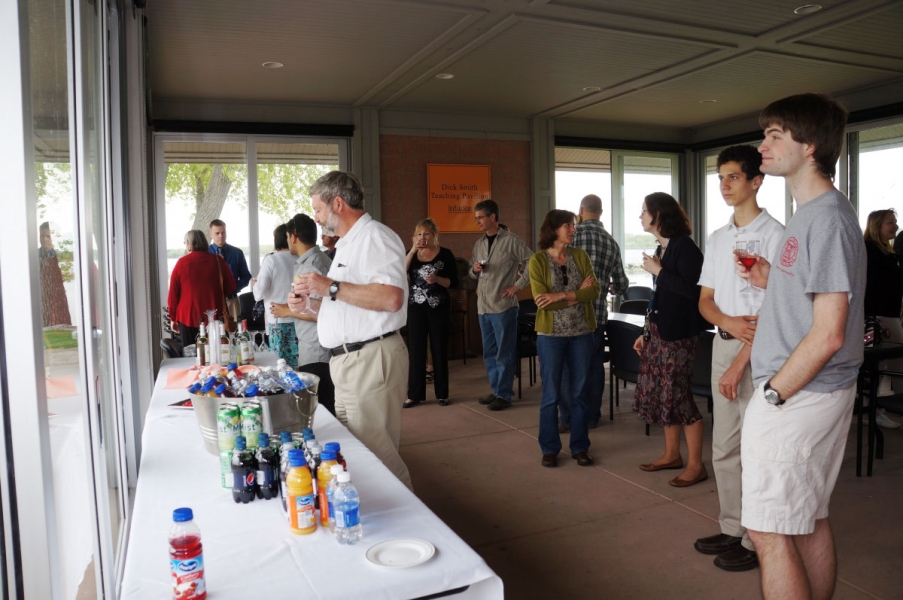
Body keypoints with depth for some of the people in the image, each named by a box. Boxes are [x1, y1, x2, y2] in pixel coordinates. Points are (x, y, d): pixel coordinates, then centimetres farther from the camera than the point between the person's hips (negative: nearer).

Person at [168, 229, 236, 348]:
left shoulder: (181, 263, -3)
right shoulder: (217, 261, 0)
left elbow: (173, 293, 0)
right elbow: (230, 287, 7)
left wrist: (173, 318, 10)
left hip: (188, 317, -1)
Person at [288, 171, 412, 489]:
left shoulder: (375, 237, -11)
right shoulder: (347, 244, 22)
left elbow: (390, 298, -26)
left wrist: (331, 287, -20)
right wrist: (310, 302, 14)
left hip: (371, 359, -10)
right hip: (347, 361, 10)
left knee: (375, 455, -4)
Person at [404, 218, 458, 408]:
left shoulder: (445, 254, -1)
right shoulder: (412, 254, 8)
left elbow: (454, 282, -3)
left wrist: (437, 279, -19)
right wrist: (412, 251, -14)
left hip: (439, 308, -2)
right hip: (416, 307, 2)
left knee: (439, 350, 4)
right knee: (415, 350, 2)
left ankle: (442, 393, 14)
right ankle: (415, 394, 9)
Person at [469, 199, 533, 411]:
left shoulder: (511, 241, -7)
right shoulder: (479, 244, 13)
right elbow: (472, 274, 18)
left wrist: (518, 285, -10)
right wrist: (474, 270, -3)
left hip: (503, 305, -7)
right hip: (483, 306, 7)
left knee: (504, 353, -1)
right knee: (489, 353, 14)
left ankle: (504, 394, 8)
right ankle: (496, 390, 25)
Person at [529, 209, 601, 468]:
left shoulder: (580, 255, 4)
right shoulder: (538, 260, -5)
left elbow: (595, 291, -7)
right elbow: (541, 301, -14)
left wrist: (561, 295, -18)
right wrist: (578, 294, -11)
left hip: (582, 333, 3)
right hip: (551, 334, -3)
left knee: (580, 392, 8)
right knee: (551, 394, 5)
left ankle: (580, 447, 21)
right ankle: (549, 448, 17)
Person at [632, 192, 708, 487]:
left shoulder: (685, 246, -12)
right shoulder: (661, 249, 13)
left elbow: (692, 289, -24)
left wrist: (658, 270, -17)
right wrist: (646, 333, 18)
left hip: (678, 333, -9)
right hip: (659, 331, 9)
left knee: (677, 395, -4)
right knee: (660, 393, 12)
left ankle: (696, 465, 8)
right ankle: (672, 454, 26)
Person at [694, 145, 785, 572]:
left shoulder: (773, 234, -9)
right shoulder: (717, 239, 13)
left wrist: (739, 363, -17)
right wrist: (728, 322, -10)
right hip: (723, 344, 7)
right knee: (724, 448, 13)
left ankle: (757, 541, 14)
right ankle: (732, 529, 27)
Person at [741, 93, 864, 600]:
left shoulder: (826, 218, -17)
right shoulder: (814, 213, 14)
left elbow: (828, 334, -21)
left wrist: (772, 394, -16)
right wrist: (773, 282, 10)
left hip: (797, 396, -10)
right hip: (816, 392, 10)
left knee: (770, 531, -3)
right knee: (810, 520, 19)